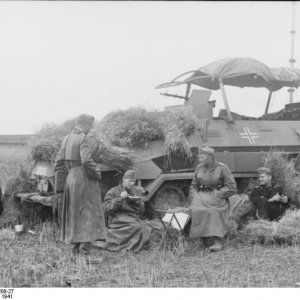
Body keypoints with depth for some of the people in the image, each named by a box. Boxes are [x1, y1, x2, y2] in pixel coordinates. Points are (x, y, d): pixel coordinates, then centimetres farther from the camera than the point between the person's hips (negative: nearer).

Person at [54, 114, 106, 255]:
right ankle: (84, 243, -10)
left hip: (70, 178, 7)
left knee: (73, 212, 12)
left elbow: (59, 161, 11)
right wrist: (98, 174, -10)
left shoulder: (66, 139, 10)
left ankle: (75, 245, 14)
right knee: (88, 211, -2)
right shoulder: (82, 139, -13)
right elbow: (87, 161, -23)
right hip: (84, 178, -7)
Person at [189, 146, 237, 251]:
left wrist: (217, 195, -13)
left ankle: (217, 241, -37)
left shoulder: (222, 168, -2)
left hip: (217, 197, -4)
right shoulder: (199, 168, 13)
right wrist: (194, 197, 3)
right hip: (201, 196, 4)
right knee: (196, 210, -28)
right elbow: (193, 186, 22)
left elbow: (231, 188, -5)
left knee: (214, 211, -34)